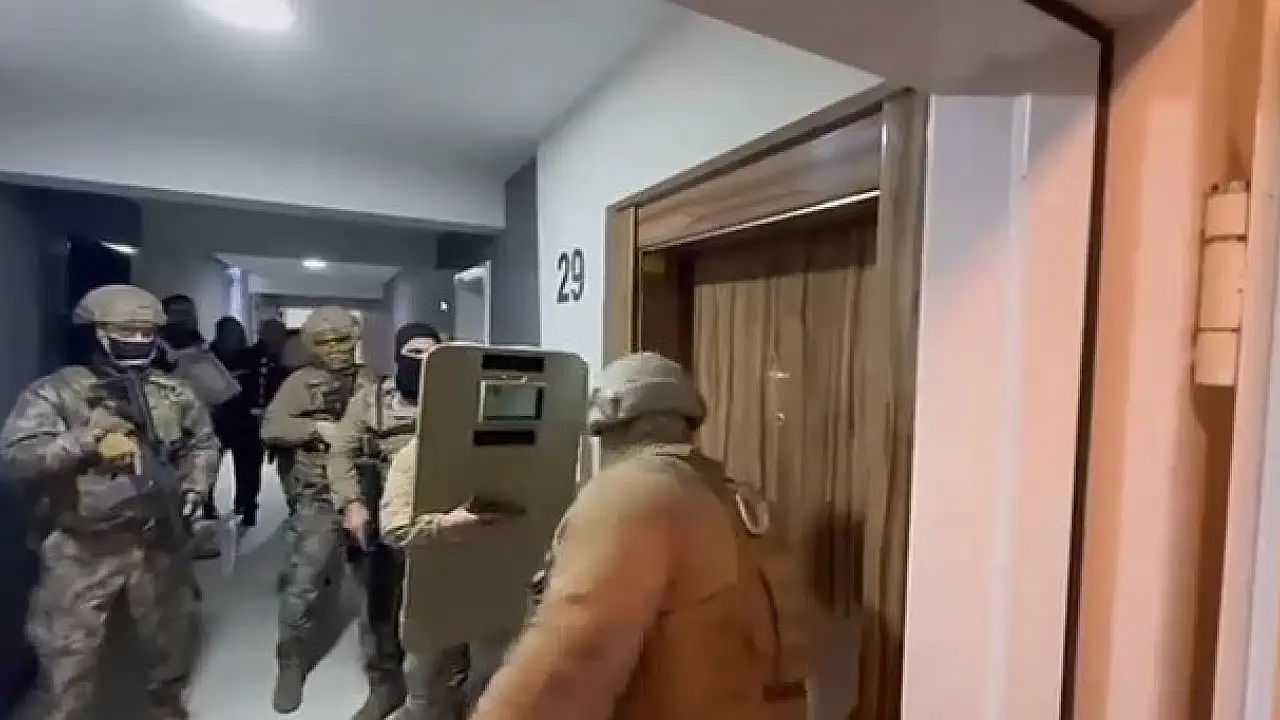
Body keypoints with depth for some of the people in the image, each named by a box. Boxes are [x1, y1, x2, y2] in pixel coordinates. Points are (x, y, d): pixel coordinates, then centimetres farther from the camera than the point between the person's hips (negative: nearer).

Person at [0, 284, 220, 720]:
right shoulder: (54, 392, -8)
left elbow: (204, 443, 13)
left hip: (160, 543, 4)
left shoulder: (173, 392, 3)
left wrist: (194, 489, 0)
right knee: (68, 656, 4)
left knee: (169, 639, 21)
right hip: (83, 551, -3)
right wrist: (87, 440, -31)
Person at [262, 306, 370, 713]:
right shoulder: (301, 381, 0)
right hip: (319, 497, -2)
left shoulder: (370, 382, 6)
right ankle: (292, 664, 20)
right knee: (303, 583, 0)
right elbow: (270, 428, -6)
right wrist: (318, 427, -18)